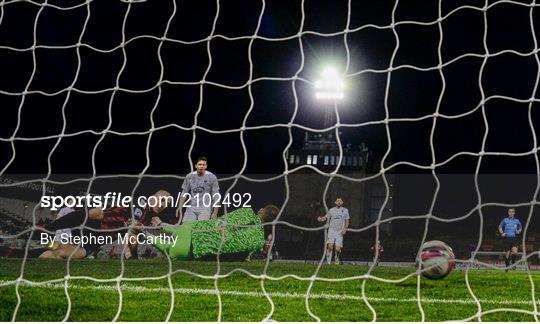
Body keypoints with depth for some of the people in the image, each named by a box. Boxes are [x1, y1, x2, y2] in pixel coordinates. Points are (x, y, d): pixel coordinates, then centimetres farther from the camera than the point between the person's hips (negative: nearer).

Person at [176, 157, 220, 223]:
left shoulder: (212, 177, -2)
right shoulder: (189, 177, 5)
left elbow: (216, 196, -1)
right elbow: (184, 193, 11)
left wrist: (215, 212, -6)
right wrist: (180, 207, 1)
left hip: (205, 208, -3)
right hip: (191, 208, 3)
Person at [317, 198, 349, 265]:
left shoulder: (345, 211, 9)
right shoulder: (331, 210, 9)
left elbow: (347, 221, 13)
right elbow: (325, 217, 13)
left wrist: (345, 229, -4)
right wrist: (320, 219, -9)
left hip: (340, 232, 0)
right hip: (331, 230, 0)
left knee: (337, 249, -8)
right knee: (330, 246, -17)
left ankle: (337, 259, 22)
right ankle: (328, 261, -5)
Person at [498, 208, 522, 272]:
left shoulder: (517, 221, 8)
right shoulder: (505, 220, 5)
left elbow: (520, 228, 24)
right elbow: (500, 227, 16)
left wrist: (518, 231, 3)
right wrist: (502, 233, 0)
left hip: (514, 238, 0)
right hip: (507, 238, 0)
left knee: (515, 252, -20)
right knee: (507, 254, 1)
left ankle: (513, 262, 9)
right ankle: (507, 266, 20)